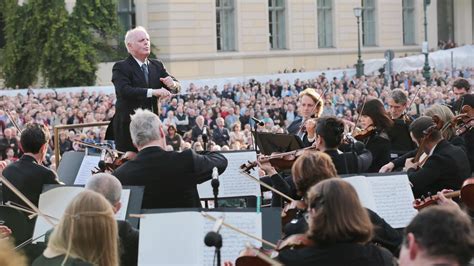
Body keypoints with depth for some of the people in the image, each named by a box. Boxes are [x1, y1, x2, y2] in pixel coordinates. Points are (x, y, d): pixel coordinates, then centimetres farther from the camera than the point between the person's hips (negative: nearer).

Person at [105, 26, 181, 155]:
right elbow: (124, 90, -23)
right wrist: (153, 92, -32)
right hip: (128, 127, -5)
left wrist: (173, 84, -17)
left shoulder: (157, 65, 13)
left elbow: (176, 87, 9)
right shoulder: (121, 67, -5)